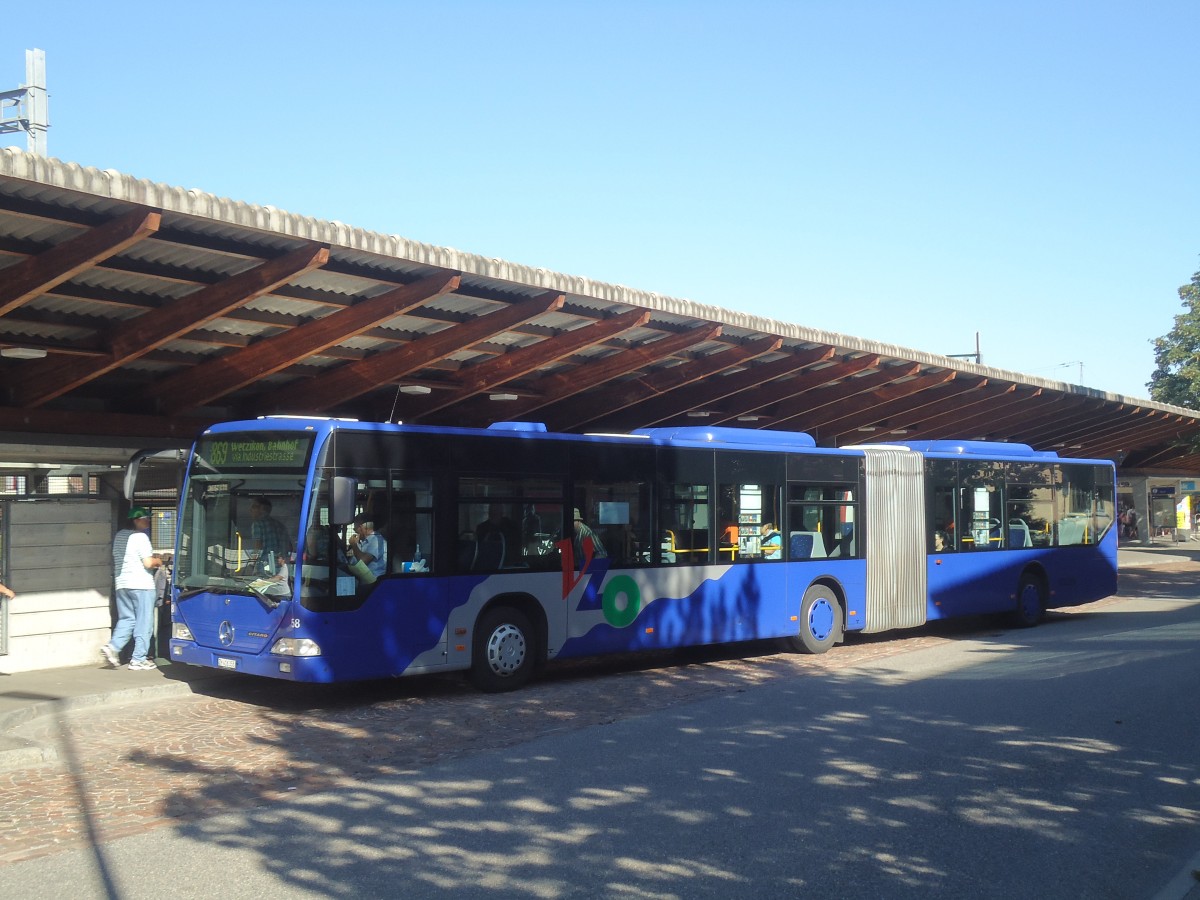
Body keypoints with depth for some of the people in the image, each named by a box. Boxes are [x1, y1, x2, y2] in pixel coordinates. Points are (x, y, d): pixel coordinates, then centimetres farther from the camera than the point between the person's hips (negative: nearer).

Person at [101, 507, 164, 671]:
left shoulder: (119, 536, 13)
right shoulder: (141, 537, -11)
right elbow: (148, 563, -17)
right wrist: (158, 561, 5)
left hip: (122, 584, 7)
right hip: (141, 584, -7)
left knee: (126, 619, 16)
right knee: (143, 622, 0)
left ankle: (112, 647, -4)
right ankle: (138, 659, 1)